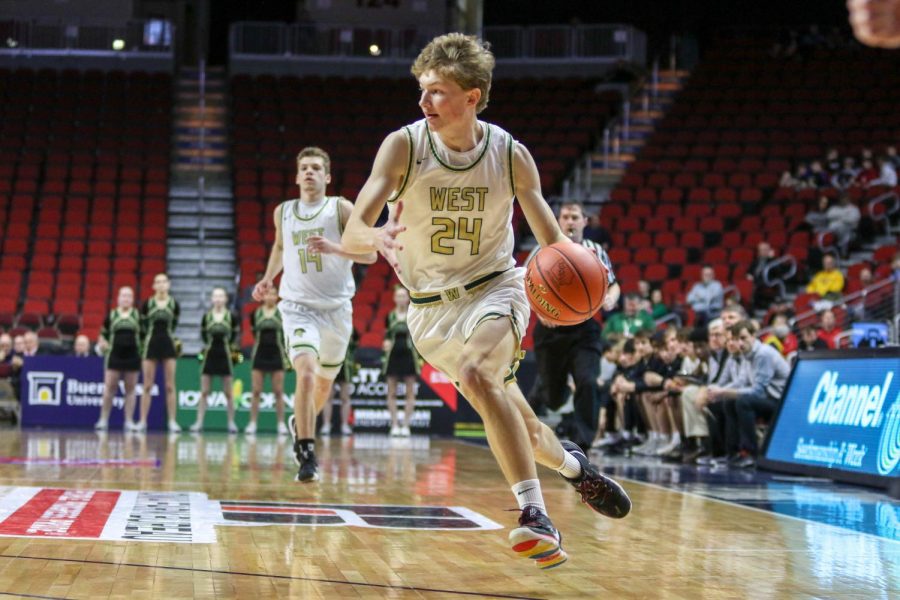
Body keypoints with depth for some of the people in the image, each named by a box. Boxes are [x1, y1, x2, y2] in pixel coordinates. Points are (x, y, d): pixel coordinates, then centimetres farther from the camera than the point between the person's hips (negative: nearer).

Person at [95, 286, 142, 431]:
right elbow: (103, 336, 12)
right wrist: (103, 345, -3)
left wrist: (142, 348, -3)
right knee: (109, 388, -1)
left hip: (132, 356, 0)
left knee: (130, 389, 4)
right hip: (114, 356, 0)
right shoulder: (111, 315, 5)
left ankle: (129, 421, 8)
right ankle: (103, 420, 6)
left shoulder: (138, 315, 4)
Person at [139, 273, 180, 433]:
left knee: (170, 386, 1)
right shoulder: (147, 304, -2)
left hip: (168, 344, 1)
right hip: (151, 344, -1)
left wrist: (165, 333, 12)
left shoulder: (173, 304, 0)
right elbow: (143, 325, 9)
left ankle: (172, 421, 4)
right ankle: (142, 421, 5)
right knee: (147, 385, 1)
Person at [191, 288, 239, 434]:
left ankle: (231, 422, 10)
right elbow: (203, 333, 12)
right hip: (210, 355, 1)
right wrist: (207, 344, 3)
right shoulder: (206, 316, 0)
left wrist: (229, 344, 2)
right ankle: (199, 422, 2)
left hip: (224, 356, -1)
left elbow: (235, 334, 9)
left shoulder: (231, 317, -4)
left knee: (228, 393, 3)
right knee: (204, 392, 1)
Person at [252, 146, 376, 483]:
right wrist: (268, 278, 12)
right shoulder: (283, 212, 5)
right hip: (298, 305, 0)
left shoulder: (341, 209, -5)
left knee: (325, 380, 16)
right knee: (305, 371, -23)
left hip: (337, 307, 0)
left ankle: (301, 424, 47)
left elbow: (370, 254, -11)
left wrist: (334, 248, -26)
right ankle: (307, 455, -20)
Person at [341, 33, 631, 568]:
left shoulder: (510, 155, -12)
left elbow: (552, 238, -3)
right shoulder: (403, 147, -14)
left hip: (494, 287, -2)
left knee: (475, 374, -30)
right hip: (431, 306, 2)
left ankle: (537, 517, -29)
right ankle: (572, 465, 35)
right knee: (513, 415, 3)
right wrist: (376, 237, -46)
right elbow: (353, 230, -21)